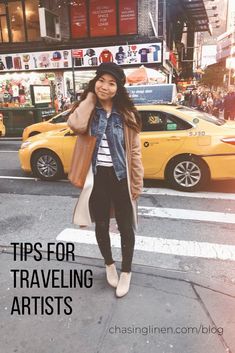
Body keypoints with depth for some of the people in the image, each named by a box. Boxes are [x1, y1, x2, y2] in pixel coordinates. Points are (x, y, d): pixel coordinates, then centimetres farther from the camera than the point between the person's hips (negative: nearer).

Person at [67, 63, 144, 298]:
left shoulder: (125, 114, -1)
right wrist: (90, 98, -11)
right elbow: (77, 126, -23)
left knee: (125, 227, 9)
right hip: (97, 178, 1)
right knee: (101, 226, 15)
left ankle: (126, 271, 32)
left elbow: (134, 150, 0)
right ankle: (109, 264, 42)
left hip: (120, 178, -1)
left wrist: (137, 182, -3)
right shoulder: (87, 111, 1)